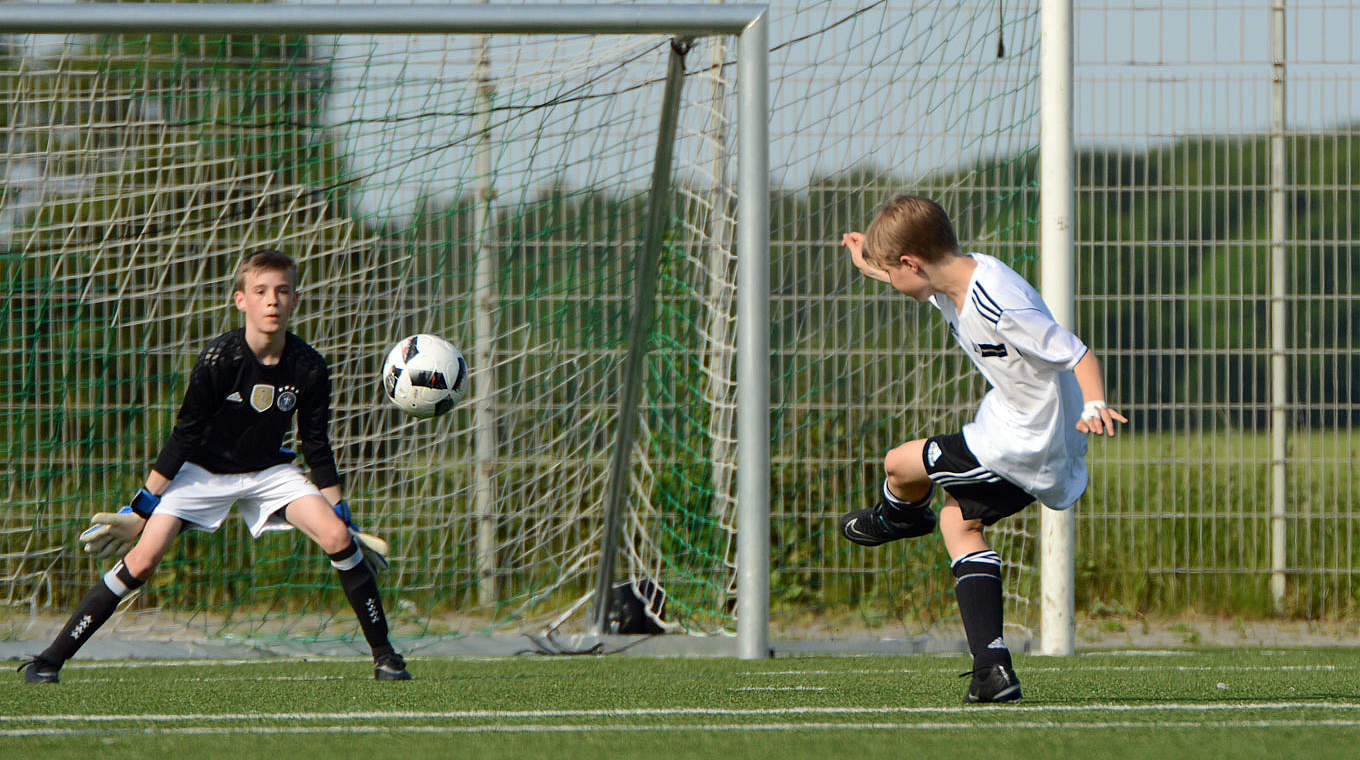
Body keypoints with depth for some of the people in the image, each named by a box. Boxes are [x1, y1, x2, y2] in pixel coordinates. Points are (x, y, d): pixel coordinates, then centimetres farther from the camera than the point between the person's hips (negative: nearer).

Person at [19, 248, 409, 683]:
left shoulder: (308, 368, -16)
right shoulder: (218, 360, -24)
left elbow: (317, 450, -2)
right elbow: (183, 437, -14)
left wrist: (344, 519, 1)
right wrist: (140, 510, -10)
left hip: (268, 471, 3)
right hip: (203, 469, -3)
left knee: (338, 539, -18)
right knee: (141, 561, -18)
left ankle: (385, 657, -4)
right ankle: (49, 661, -10)